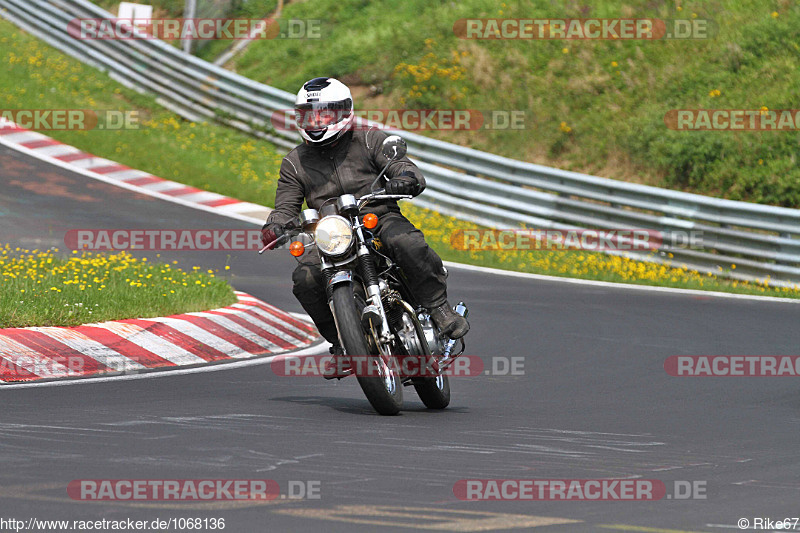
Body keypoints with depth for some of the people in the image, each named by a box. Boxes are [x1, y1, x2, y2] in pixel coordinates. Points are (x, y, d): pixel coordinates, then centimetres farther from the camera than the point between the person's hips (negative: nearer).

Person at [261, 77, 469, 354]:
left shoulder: (369, 140, 7)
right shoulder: (295, 163, 14)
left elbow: (404, 168, -2)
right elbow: (286, 207, 11)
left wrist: (406, 179, -29)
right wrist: (273, 229, -14)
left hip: (380, 218, -2)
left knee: (407, 244, -35)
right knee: (305, 278, -25)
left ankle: (439, 308, -20)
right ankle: (341, 341, -9)